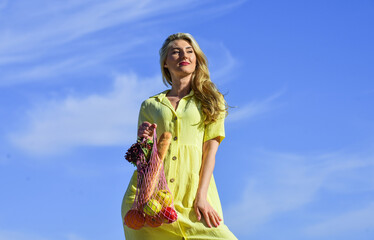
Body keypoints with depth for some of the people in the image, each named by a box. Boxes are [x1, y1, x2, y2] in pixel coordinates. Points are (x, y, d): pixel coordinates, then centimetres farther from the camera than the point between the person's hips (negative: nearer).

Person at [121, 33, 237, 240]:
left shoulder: (211, 101, 14)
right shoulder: (150, 105, 18)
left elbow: (210, 150, 3)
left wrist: (201, 196, -8)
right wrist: (143, 140, -6)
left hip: (192, 186, -1)